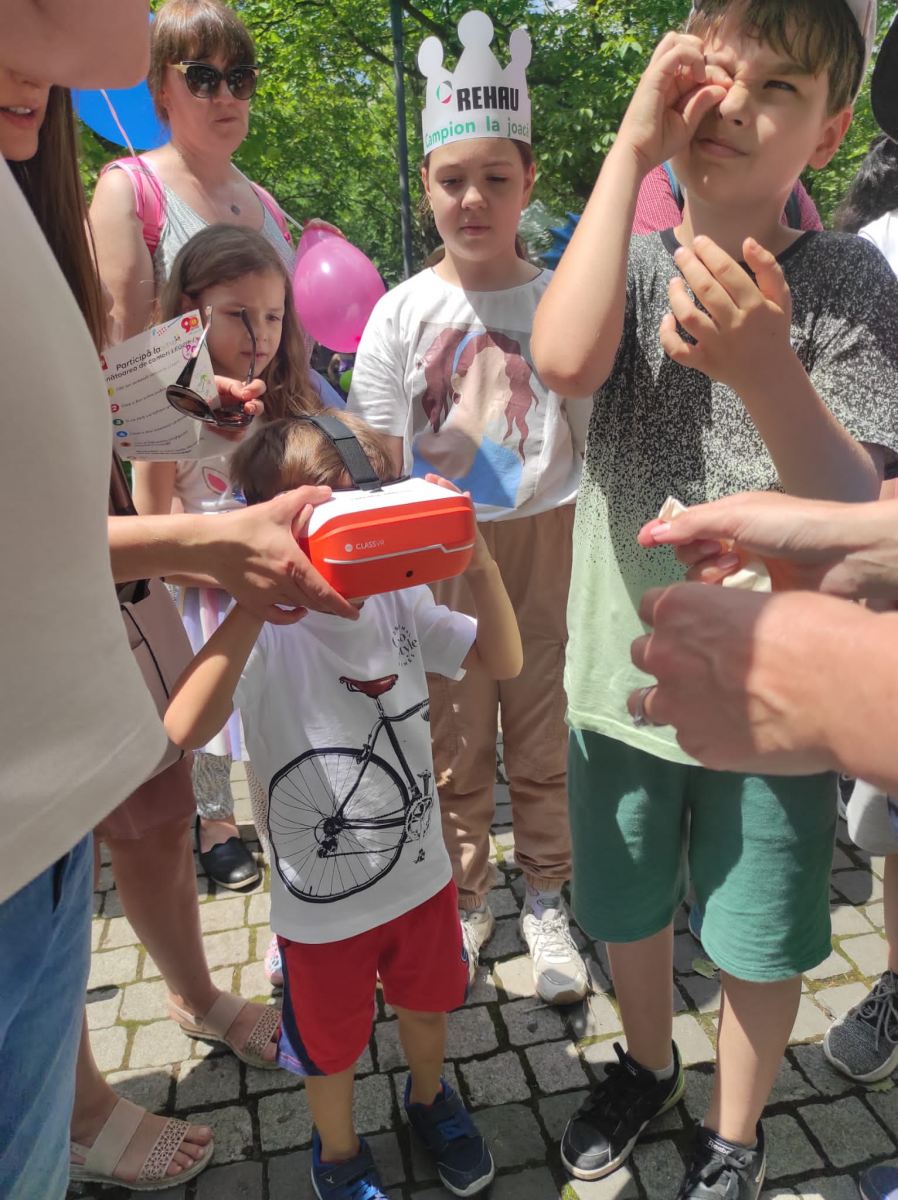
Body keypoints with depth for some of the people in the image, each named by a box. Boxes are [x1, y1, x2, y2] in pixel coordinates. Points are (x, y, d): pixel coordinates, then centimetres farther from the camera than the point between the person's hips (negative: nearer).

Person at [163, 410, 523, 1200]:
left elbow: (503, 662, -9)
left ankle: (429, 1099, 62)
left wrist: (479, 563, -24)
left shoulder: (400, 603, -10)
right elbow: (185, 729, -41)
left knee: (427, 1005, 30)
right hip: (323, 904, -4)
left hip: (422, 871, 4)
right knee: (331, 1046, 22)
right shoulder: (265, 632, -26)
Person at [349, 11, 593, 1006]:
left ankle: (544, 899, 31)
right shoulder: (401, 312, -1)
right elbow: (378, 464, 1)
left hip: (547, 541, 0)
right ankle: (465, 901, 31)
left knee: (543, 728, 10)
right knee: (453, 738, 11)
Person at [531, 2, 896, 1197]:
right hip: (626, 667, 2)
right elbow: (564, 359, -26)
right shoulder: (629, 256, -3)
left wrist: (763, 368, -34)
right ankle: (648, 1064, 53)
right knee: (626, 910, 22)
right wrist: (631, 145, -20)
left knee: (758, 940, 16)